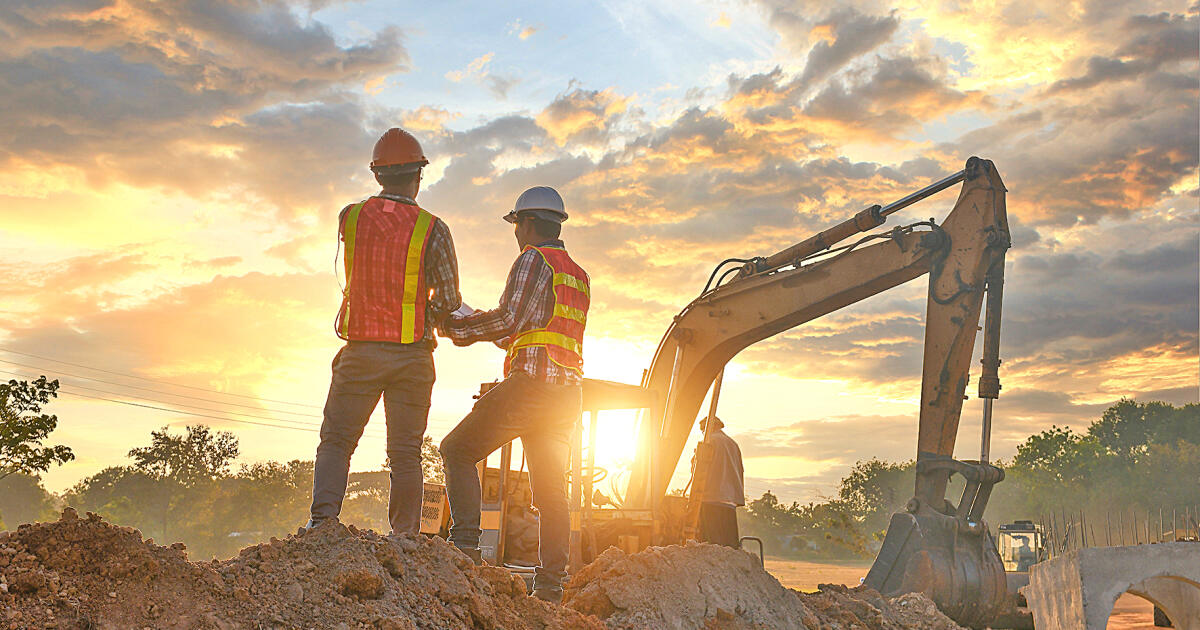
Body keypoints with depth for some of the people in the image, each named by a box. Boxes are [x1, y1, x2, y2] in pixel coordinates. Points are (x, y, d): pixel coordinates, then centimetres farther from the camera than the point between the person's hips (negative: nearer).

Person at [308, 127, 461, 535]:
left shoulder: (349, 217, 1)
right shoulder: (432, 229, -9)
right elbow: (449, 300, -9)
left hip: (360, 351, 1)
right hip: (412, 355, -1)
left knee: (336, 440, 12)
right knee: (406, 454, 7)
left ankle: (323, 518, -4)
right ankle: (405, 539, 8)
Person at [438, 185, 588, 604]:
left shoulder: (534, 259, -2)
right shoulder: (579, 276, 24)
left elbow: (509, 320, -13)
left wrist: (457, 326, -1)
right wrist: (481, 326, 28)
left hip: (531, 381, -8)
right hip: (569, 389, 8)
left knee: (458, 449, 1)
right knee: (551, 490, 6)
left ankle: (465, 545, -9)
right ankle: (550, 587, 5)